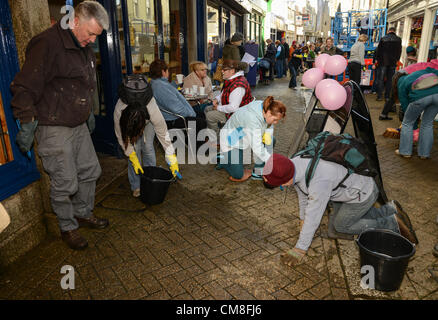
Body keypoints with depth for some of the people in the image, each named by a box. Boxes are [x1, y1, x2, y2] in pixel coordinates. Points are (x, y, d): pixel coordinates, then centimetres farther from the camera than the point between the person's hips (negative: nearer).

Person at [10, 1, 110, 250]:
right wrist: (27, 123, -19)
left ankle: (84, 214, 35)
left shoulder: (84, 48, 11)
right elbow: (25, 87, -19)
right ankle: (68, 228, 20)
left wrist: (89, 112, 25)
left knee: (90, 171, 15)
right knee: (65, 182, -1)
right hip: (54, 128, -8)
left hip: (79, 125, 9)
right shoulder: (49, 43, -18)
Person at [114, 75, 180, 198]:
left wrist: (173, 162, -31)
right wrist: (134, 160, -23)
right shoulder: (118, 112, -39)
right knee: (135, 148, -11)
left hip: (147, 118, 0)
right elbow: (122, 138, -23)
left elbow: (163, 135, -33)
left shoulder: (154, 112, -44)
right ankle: (136, 186, 1)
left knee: (148, 147, -11)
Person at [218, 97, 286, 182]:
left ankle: (257, 173, 0)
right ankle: (222, 157, 16)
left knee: (271, 140, -8)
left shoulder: (266, 109, -14)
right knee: (238, 176, -10)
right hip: (231, 142, -8)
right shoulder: (253, 119, -39)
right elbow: (257, 148, -37)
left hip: (244, 136, 8)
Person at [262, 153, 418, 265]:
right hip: (348, 185, 9)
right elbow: (303, 194, 3)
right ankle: (390, 209, 26)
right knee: (349, 218, 19)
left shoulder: (318, 181, -42)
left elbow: (313, 216, -33)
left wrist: (300, 249, -24)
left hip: (363, 192, -8)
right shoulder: (294, 164, -15)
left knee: (341, 225, 5)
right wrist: (303, 219, 13)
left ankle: (393, 224, 10)